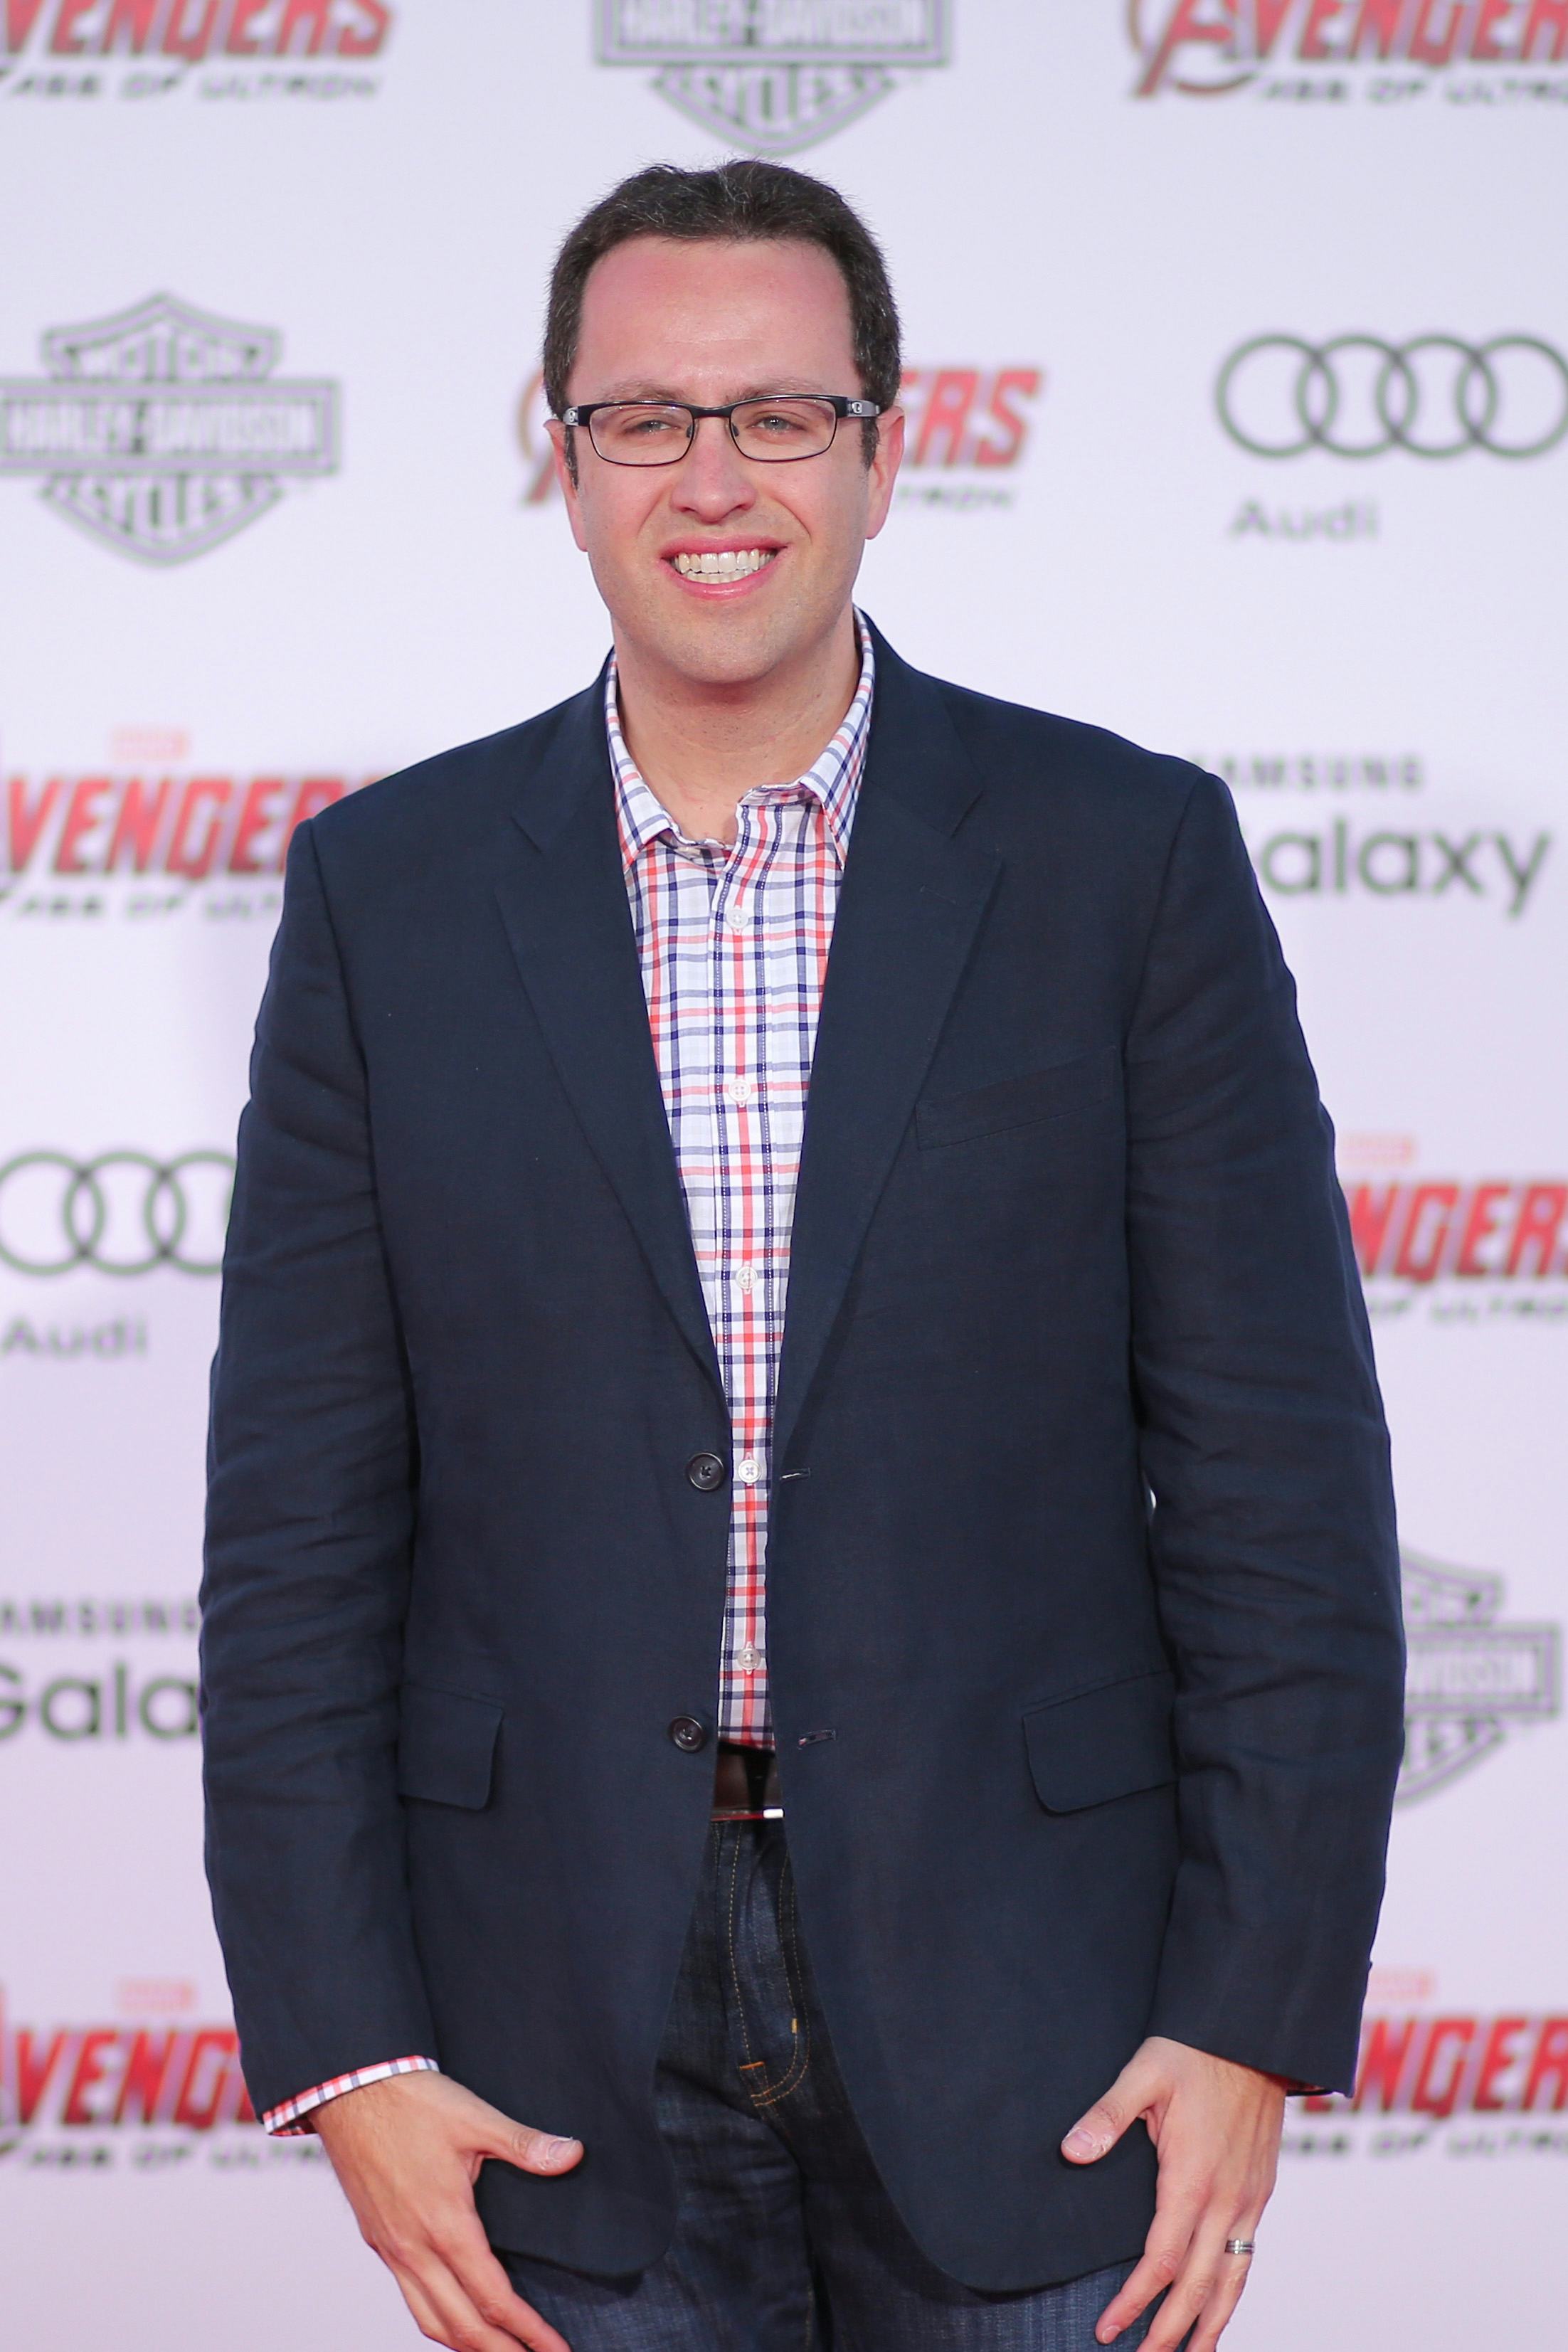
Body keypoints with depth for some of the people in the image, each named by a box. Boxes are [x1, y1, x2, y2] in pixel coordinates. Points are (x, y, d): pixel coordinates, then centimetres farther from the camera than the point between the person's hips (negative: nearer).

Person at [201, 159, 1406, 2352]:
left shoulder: (1126, 856, -1)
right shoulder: (389, 893, 2)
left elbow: (1281, 1477, -2)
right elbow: (299, 1521, 2)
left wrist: (1258, 2010, -7)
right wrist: (344, 2047, -4)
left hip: (1020, 2007, -1)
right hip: (570, 2045, 1)